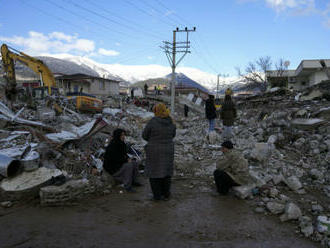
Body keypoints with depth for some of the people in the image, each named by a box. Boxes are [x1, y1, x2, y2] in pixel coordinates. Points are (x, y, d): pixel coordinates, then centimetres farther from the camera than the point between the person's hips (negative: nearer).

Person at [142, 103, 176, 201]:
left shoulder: (152, 121, -17)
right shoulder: (171, 122, -3)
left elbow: (144, 135, -7)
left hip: (154, 151, -4)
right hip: (167, 151, 4)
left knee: (154, 172, 10)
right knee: (166, 172, 17)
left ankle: (157, 195, 16)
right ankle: (166, 194, 23)